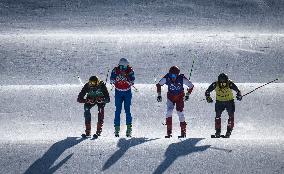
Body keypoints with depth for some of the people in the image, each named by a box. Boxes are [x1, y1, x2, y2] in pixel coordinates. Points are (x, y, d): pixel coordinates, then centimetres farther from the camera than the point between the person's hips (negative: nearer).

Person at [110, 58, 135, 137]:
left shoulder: (130, 70, -10)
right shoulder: (116, 70, -8)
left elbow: (132, 81, -19)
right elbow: (112, 80, -17)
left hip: (127, 92, 0)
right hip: (118, 92, 0)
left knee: (127, 110, -3)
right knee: (118, 110, -3)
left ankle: (129, 128, 2)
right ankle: (117, 128, 1)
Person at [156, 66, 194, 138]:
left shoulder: (182, 79, -26)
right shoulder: (167, 78, -23)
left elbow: (191, 86, -10)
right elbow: (159, 84, -4)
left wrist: (187, 95, -9)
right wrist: (159, 95, -7)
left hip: (180, 97, -1)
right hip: (170, 96, 1)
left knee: (180, 112, -11)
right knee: (169, 112, -16)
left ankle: (183, 132, 1)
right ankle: (169, 132, -12)